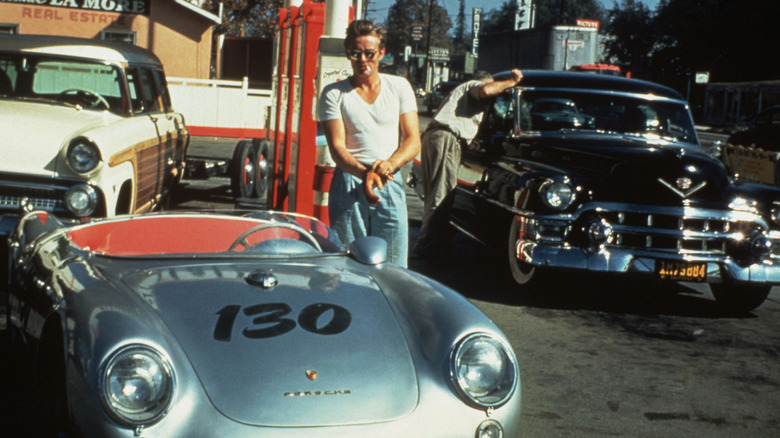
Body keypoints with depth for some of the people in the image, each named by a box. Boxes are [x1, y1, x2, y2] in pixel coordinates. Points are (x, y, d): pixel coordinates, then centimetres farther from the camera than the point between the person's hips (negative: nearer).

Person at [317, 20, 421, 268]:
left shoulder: (399, 87, 11)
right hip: (349, 185, -2)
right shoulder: (333, 94, 4)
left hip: (390, 185, 2)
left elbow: (413, 140, 6)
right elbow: (337, 147, -5)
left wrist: (390, 164, -15)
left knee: (393, 268, -2)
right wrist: (364, 172, -25)